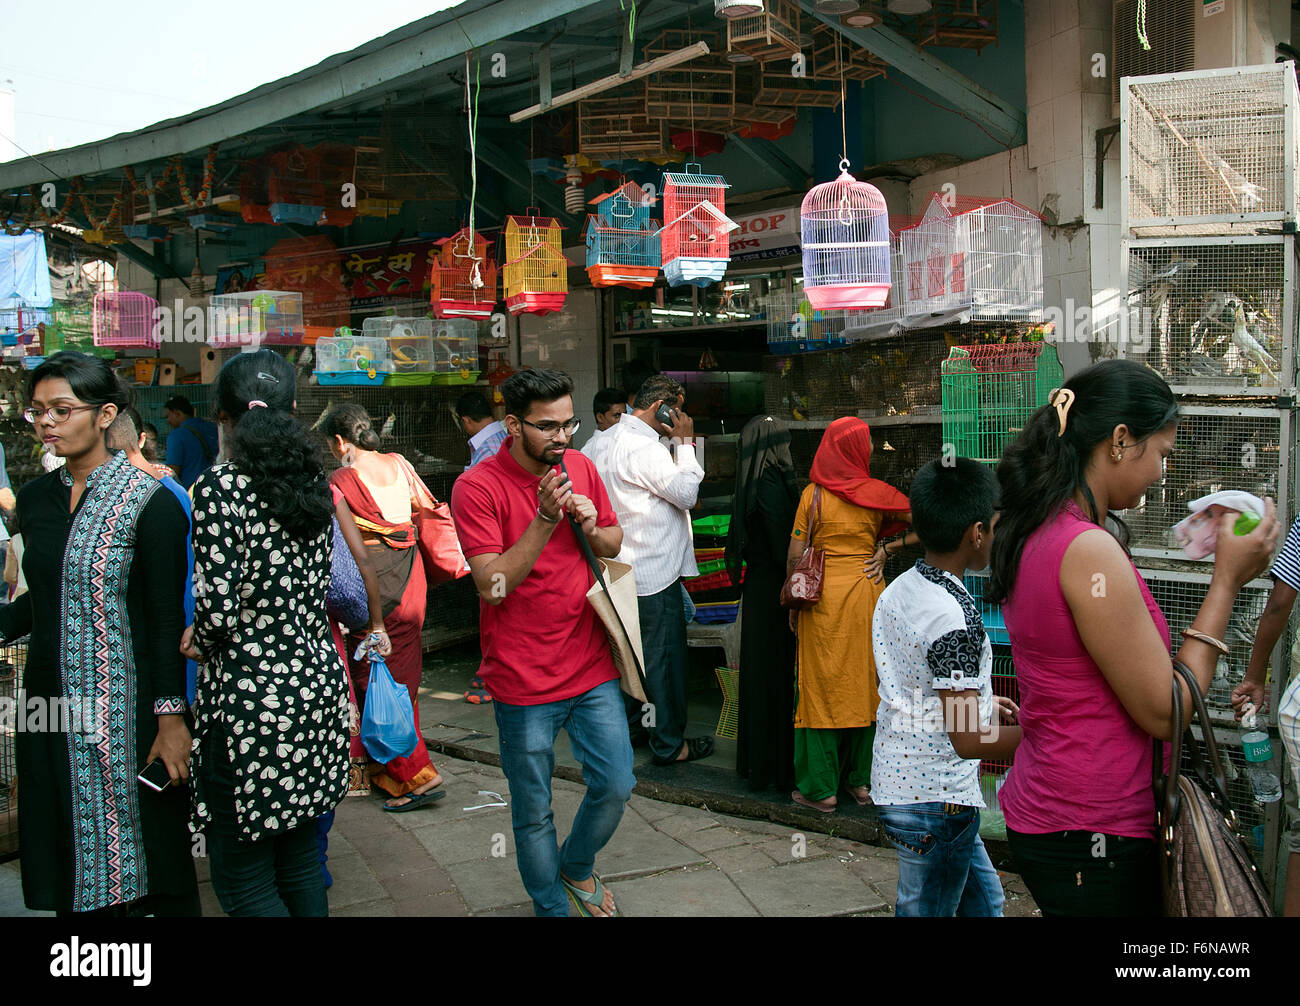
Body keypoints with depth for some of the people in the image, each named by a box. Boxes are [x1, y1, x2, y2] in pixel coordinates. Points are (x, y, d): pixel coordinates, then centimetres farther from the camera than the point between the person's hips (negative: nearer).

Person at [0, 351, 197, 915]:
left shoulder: (149, 502, -9)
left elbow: (166, 618, -11)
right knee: (70, 860, 13)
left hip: (125, 709, -6)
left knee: (145, 859, 3)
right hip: (50, 704, 6)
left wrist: (172, 718, -14)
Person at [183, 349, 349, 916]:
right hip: (318, 678, 7)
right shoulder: (312, 481, 6)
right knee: (300, 864, 19)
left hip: (249, 694, -7)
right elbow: (317, 590, 10)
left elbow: (219, 610, -18)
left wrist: (200, 647, 5)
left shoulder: (220, 488, -14)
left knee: (243, 880, 6)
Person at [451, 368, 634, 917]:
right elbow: (492, 585, -20)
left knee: (616, 786, 12)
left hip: (593, 668, 5)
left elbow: (615, 543, 15)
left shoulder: (580, 467, 4)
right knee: (534, 813, 9)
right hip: (524, 682, -5)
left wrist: (592, 529, -7)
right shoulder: (477, 487, -14)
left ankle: (576, 867, 41)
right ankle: (550, 906, 33)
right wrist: (545, 521, -27)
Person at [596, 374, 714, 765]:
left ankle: (631, 718, 33)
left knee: (634, 647, 20)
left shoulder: (610, 440, 10)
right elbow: (686, 493, -16)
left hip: (625, 567, 10)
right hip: (655, 571, -10)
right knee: (664, 655, -1)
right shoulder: (644, 448, -21)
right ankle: (669, 744, 8)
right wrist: (685, 442, -11)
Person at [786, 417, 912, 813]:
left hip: (822, 597, -1)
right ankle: (862, 780, 18)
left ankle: (821, 788, 8)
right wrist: (886, 548, 6)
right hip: (866, 594, 1)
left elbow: (795, 555, -3)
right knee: (866, 685, 10)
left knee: (822, 686, 4)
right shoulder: (877, 493, -1)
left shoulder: (813, 494, -3)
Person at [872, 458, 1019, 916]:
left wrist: (978, 700, 21)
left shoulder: (897, 590, 3)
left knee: (984, 899, 22)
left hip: (894, 782, 9)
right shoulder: (956, 617, -25)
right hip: (937, 800, -9)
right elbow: (968, 740, -25)